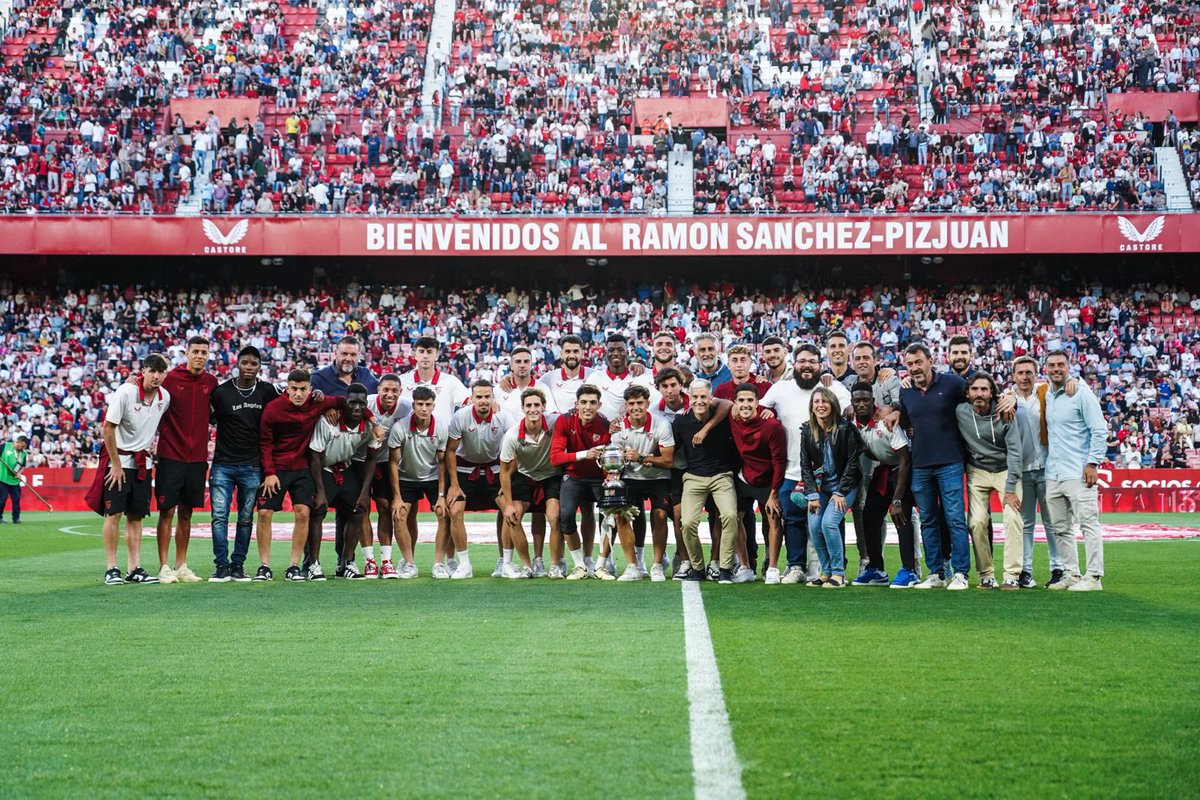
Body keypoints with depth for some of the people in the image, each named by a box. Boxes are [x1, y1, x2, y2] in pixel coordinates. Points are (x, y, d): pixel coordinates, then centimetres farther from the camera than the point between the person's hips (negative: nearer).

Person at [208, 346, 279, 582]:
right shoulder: (221, 392, -3)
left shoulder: (267, 392, 1)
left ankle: (238, 565, 15)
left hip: (252, 466, 2)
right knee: (219, 516, -6)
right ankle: (222, 566, 1)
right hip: (223, 464, -2)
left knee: (245, 519, 6)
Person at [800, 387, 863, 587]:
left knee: (829, 522, -22)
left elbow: (852, 462, -10)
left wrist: (840, 492, -14)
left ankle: (838, 573, -10)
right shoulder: (807, 430, -1)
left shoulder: (845, 429, -12)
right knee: (814, 527, -12)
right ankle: (826, 572, 4)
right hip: (820, 486, 4)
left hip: (844, 486, -4)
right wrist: (812, 494, -8)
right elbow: (805, 464, 0)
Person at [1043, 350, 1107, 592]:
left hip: (1078, 472, -7)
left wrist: (1092, 463, -15)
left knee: (1088, 523, -7)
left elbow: (1099, 430, -10)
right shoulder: (1046, 395, 14)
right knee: (1061, 528, 9)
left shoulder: (1081, 393, -6)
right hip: (1052, 474, 7)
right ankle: (1071, 574, 17)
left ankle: (1094, 576, -6)